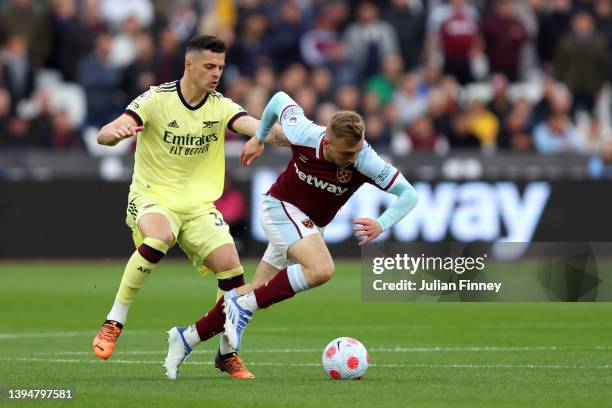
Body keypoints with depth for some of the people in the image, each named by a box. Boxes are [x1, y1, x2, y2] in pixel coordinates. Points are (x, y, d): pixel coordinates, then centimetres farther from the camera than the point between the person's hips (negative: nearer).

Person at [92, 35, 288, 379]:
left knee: (231, 267, -13)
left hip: (199, 205, 4)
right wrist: (118, 132, -42)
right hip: (153, 197, -4)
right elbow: (104, 135, -17)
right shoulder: (157, 99, -10)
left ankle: (228, 354, 9)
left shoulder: (221, 107, -1)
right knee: (160, 237, -37)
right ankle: (114, 323, -22)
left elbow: (257, 127, -17)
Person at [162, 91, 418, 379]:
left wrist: (381, 226, -35)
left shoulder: (365, 161, -25)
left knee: (256, 295, 9)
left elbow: (408, 194, -20)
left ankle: (188, 337, 24)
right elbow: (280, 100, -4)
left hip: (310, 226, 4)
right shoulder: (303, 136, -25)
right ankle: (243, 306, -21)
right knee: (322, 269, -31)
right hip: (281, 206, -4)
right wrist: (259, 138, 11)